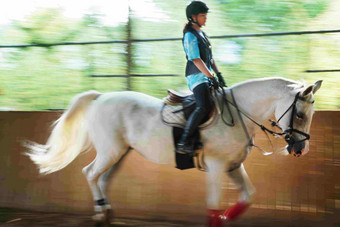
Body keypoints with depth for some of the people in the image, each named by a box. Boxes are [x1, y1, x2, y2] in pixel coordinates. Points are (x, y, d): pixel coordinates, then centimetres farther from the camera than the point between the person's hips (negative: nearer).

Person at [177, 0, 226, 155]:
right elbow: (196, 60, -18)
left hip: (206, 76, 10)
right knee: (204, 106, -28)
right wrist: (211, 77, -20)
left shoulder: (202, 34, 19)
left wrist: (218, 74, 12)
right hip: (196, 77, -10)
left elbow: (210, 58, 22)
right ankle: (184, 142, -29)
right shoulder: (190, 35, -10)